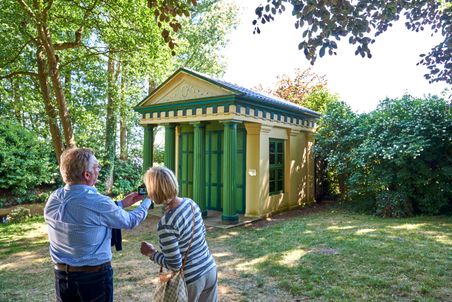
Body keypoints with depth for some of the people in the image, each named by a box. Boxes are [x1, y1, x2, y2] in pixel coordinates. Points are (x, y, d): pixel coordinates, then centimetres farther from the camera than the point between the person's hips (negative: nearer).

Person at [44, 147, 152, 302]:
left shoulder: (53, 199, -6)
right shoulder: (98, 202, -25)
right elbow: (130, 221, -9)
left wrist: (122, 204, 15)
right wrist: (148, 201, 9)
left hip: (61, 275, 6)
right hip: (94, 276, -6)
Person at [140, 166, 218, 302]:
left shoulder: (166, 224, -26)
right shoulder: (190, 202, -6)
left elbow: (174, 265, -20)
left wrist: (151, 253, -7)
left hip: (190, 280, -6)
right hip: (210, 269, 6)